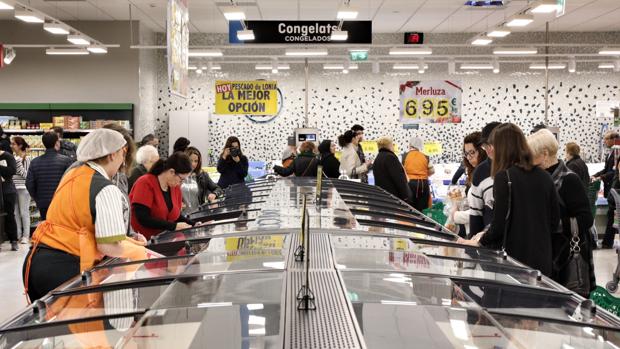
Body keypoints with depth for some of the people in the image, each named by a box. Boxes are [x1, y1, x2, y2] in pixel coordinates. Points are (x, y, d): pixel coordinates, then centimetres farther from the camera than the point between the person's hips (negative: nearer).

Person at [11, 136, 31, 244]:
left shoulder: (26, 158, -8)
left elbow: (25, 174, -12)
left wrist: (19, 161, -15)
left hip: (23, 188, -6)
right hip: (13, 188, 6)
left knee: (24, 213, 0)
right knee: (15, 213, 9)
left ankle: (26, 235, 7)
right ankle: (18, 235, 16)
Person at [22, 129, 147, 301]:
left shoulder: (72, 175, 11)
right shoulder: (106, 190, -13)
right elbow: (110, 247, -18)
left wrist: (127, 241, 15)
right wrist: (136, 248, 1)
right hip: (64, 268, -8)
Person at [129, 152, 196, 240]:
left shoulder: (176, 187, 7)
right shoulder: (146, 183, -11)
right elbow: (143, 219, -19)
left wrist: (194, 225, 1)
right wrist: (174, 226, -18)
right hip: (143, 240, -6)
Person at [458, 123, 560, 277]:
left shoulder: (504, 177, -12)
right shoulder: (544, 177, 6)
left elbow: (499, 224, -13)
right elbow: (554, 222, 11)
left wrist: (478, 242, 2)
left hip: (516, 257, -6)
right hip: (542, 259, 6)